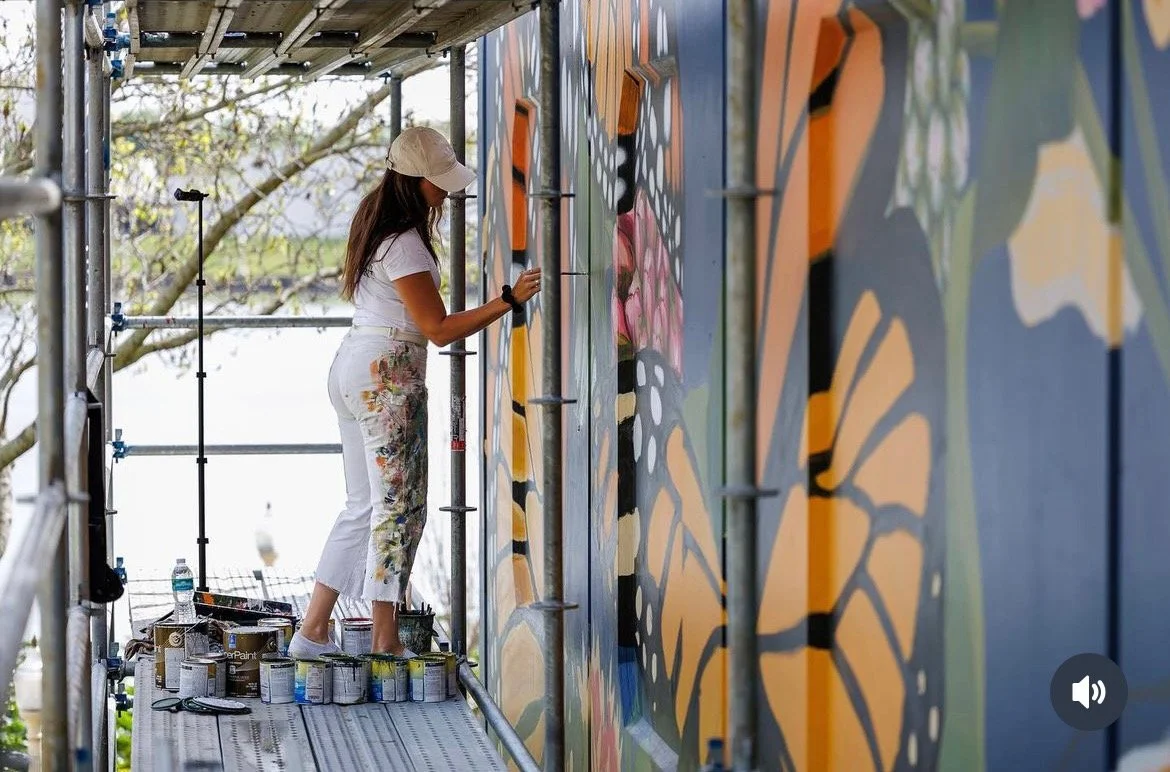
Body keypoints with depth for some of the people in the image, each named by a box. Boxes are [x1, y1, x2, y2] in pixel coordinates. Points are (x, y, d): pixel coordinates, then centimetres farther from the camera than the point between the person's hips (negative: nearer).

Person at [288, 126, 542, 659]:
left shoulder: (374, 221, 11)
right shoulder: (406, 244, -18)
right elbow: (439, 329, -17)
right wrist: (509, 299, -20)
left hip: (351, 364, 10)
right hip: (388, 372, -10)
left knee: (363, 505, 14)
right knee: (399, 507, -4)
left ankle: (312, 632, 14)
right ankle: (386, 642, -3)